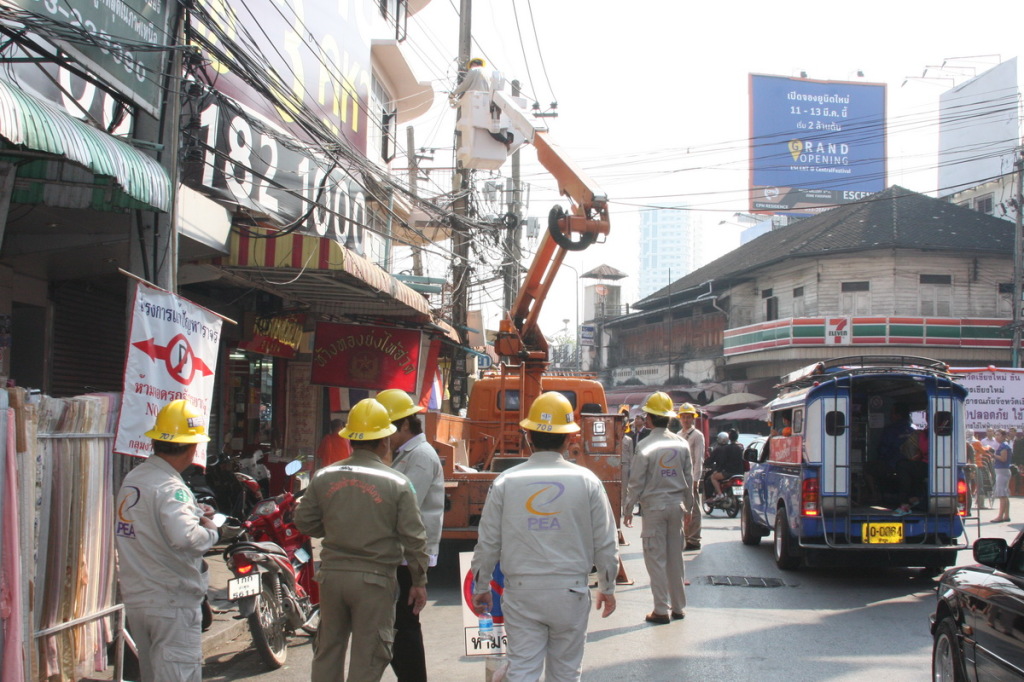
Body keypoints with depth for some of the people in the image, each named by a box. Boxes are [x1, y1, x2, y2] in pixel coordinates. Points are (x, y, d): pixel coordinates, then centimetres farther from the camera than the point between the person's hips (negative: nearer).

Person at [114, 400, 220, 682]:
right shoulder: (170, 488, -21)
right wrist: (210, 531, -16)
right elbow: (186, 538, -35)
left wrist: (195, 514, 6)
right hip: (173, 605, -9)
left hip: (135, 600, 9)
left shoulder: (131, 479, 7)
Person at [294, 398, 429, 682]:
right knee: (367, 659, 5)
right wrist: (419, 582, 3)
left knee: (327, 651, 17)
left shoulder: (324, 477, 0)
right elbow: (413, 538, -7)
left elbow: (304, 521, 6)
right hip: (374, 578, -3)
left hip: (331, 573, 3)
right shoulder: (397, 483, -8)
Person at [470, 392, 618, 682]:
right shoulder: (586, 481, -4)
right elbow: (605, 543, 0)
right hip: (570, 592, 0)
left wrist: (481, 587, 15)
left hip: (521, 592, 0)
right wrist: (607, 587, 15)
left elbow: (488, 542, 0)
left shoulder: (506, 482, -4)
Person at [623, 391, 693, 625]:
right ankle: (678, 607, 20)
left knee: (656, 558, 1)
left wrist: (628, 510, 0)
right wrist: (688, 504, 20)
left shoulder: (645, 447, -13)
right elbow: (689, 477, 8)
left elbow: (636, 482, -10)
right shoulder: (682, 444, 1)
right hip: (676, 505, 5)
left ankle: (661, 610, 2)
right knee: (675, 557, 13)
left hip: (654, 506, -5)